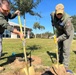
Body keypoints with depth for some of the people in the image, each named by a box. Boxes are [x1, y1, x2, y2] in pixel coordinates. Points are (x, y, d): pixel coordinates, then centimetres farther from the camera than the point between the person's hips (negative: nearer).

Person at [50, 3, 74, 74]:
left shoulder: (67, 20, -37)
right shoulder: (53, 14, -20)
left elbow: (67, 34, -30)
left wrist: (59, 39, -25)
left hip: (68, 32, -6)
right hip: (59, 31, 6)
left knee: (66, 48, -14)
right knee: (59, 47, 13)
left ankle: (65, 66, -7)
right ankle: (60, 61, 32)